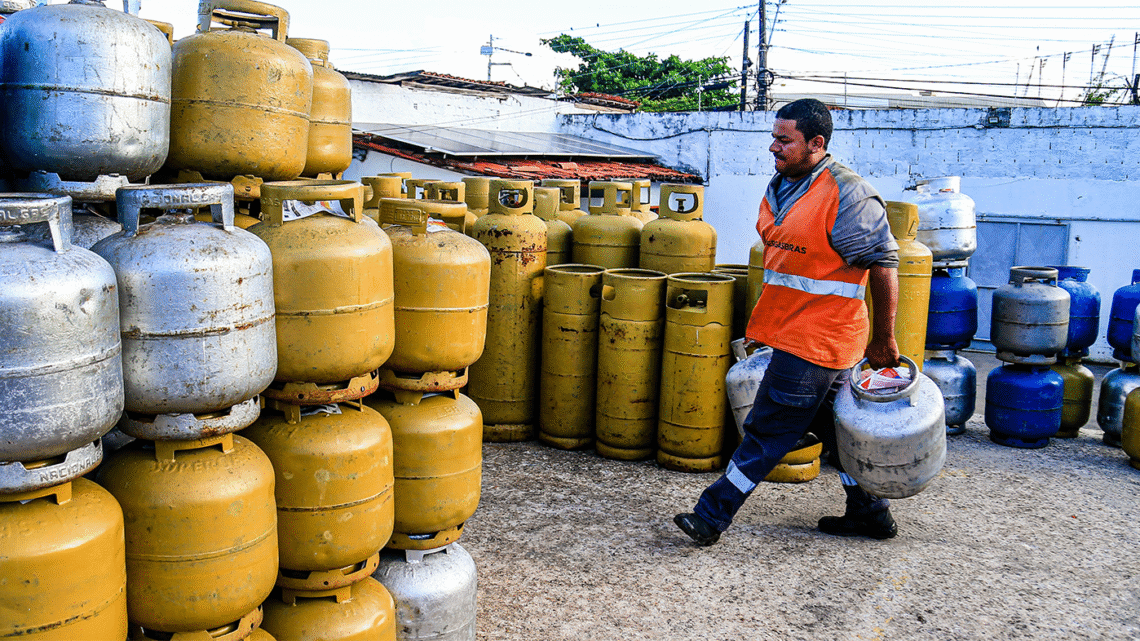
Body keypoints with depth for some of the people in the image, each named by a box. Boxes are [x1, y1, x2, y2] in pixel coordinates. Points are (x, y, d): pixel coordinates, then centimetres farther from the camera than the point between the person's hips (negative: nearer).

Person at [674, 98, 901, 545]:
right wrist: (763, 327, 23)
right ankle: (870, 514, 32)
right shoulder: (780, 185, 10)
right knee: (834, 427, 18)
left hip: (811, 341, -9)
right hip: (790, 330, 9)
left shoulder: (847, 194, -17)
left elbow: (884, 265, -14)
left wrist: (882, 340, -11)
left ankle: (712, 516, 5)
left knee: (767, 431, -3)